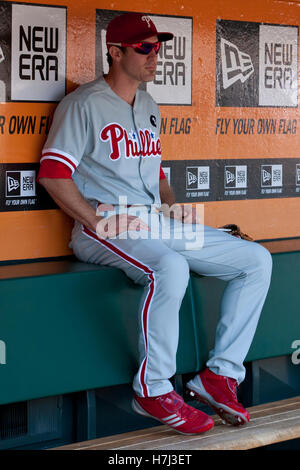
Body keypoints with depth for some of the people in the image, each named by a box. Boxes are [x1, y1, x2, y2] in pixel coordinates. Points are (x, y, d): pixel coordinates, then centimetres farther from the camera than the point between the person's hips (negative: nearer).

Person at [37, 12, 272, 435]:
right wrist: (98, 222, -19)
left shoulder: (149, 107, 22)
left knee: (257, 260, -3)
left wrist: (175, 207, 8)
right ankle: (153, 391, -23)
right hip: (103, 230, -8)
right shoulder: (83, 104, -3)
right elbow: (53, 173, -11)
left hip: (157, 225, 8)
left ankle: (220, 374, -5)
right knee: (170, 268, -40)